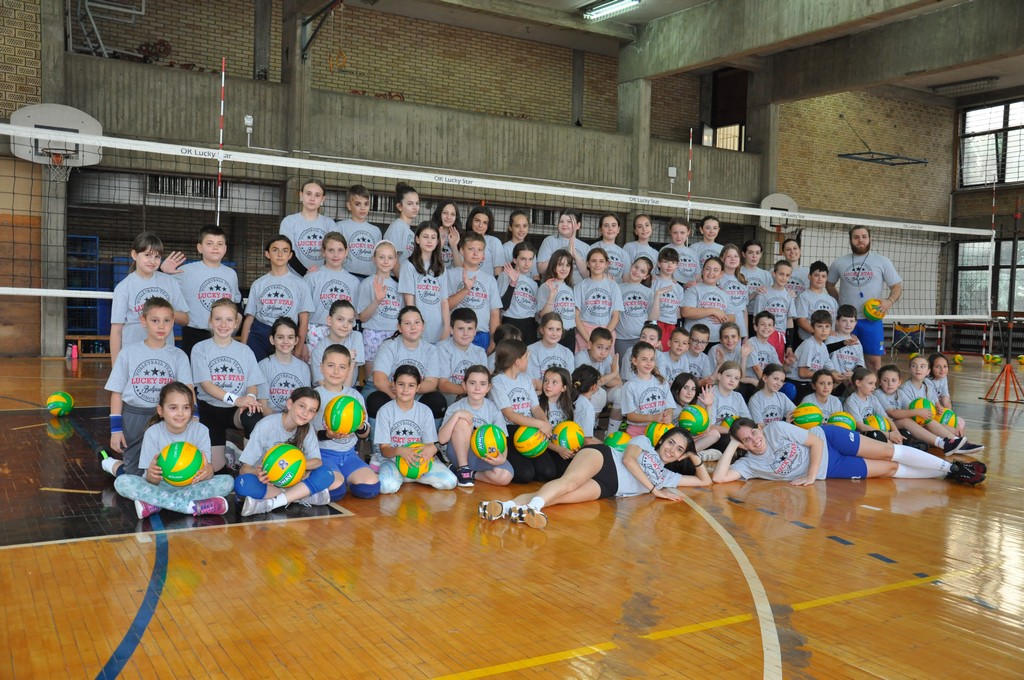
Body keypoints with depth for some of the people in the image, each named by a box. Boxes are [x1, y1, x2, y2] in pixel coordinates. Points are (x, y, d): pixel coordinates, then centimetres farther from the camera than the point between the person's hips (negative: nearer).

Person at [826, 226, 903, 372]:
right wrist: (840, 300, 7)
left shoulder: (882, 262, 4)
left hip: (872, 318, -1)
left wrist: (890, 301, -15)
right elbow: (829, 285, 21)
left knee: (874, 360, -1)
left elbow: (897, 286, 4)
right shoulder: (839, 263, 8)